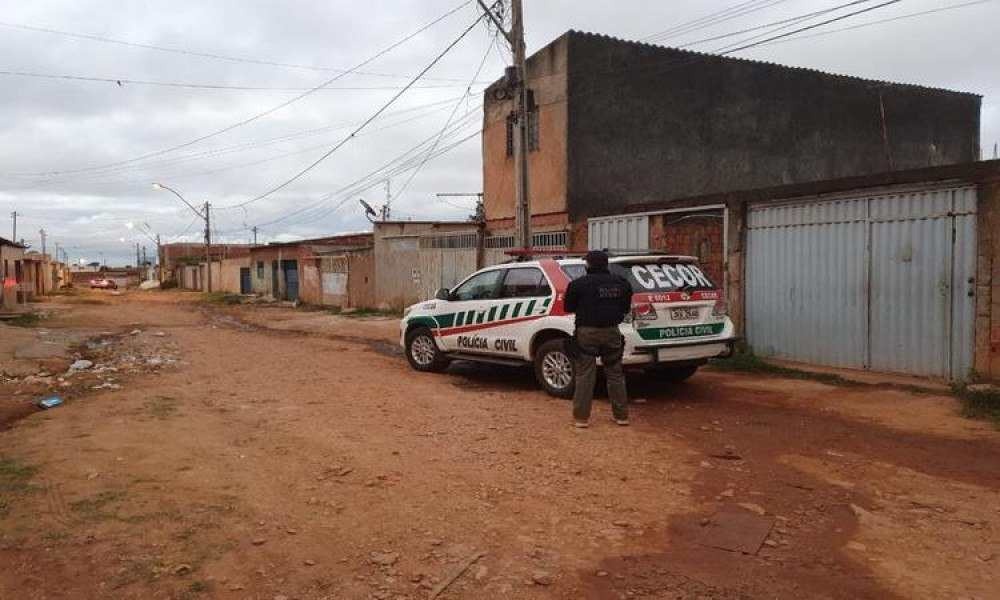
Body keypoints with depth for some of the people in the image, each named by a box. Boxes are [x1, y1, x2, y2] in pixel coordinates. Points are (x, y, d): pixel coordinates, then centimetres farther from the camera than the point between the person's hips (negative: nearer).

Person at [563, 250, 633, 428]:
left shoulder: (579, 284, -9)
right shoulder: (621, 283, 5)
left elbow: (568, 307, 0)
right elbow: (626, 308, 13)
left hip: (587, 333, -3)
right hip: (612, 331, 4)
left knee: (585, 375, 2)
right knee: (615, 373, 14)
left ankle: (581, 417, 3)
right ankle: (621, 415, 19)